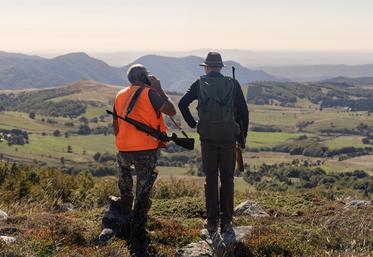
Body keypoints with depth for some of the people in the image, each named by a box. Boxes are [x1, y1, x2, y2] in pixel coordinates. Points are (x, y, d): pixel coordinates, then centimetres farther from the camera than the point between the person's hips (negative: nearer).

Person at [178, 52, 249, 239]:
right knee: (227, 180, 7)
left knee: (211, 179, 8)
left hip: (207, 138, 0)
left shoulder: (200, 84, 4)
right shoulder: (233, 84, 4)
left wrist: (192, 124, 6)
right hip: (228, 137, 0)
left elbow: (183, 103, -5)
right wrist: (243, 135, 10)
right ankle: (226, 222, 6)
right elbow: (243, 111, 2)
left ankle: (212, 223, 11)